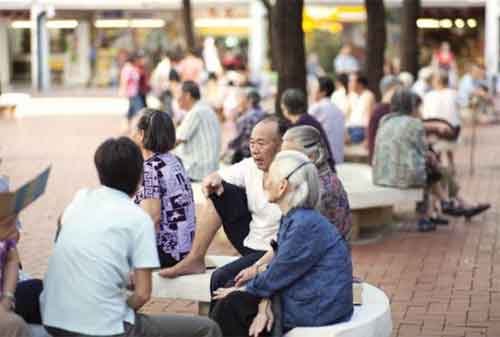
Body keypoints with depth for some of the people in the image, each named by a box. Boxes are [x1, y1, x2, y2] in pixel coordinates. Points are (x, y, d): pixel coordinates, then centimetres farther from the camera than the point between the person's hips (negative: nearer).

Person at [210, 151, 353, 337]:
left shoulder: (306, 225, -23)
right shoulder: (291, 218, 8)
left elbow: (277, 274, -17)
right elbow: (276, 264, 5)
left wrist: (242, 290, -1)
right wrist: (265, 304, -11)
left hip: (317, 311, -8)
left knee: (232, 304, -8)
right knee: (231, 300, 4)